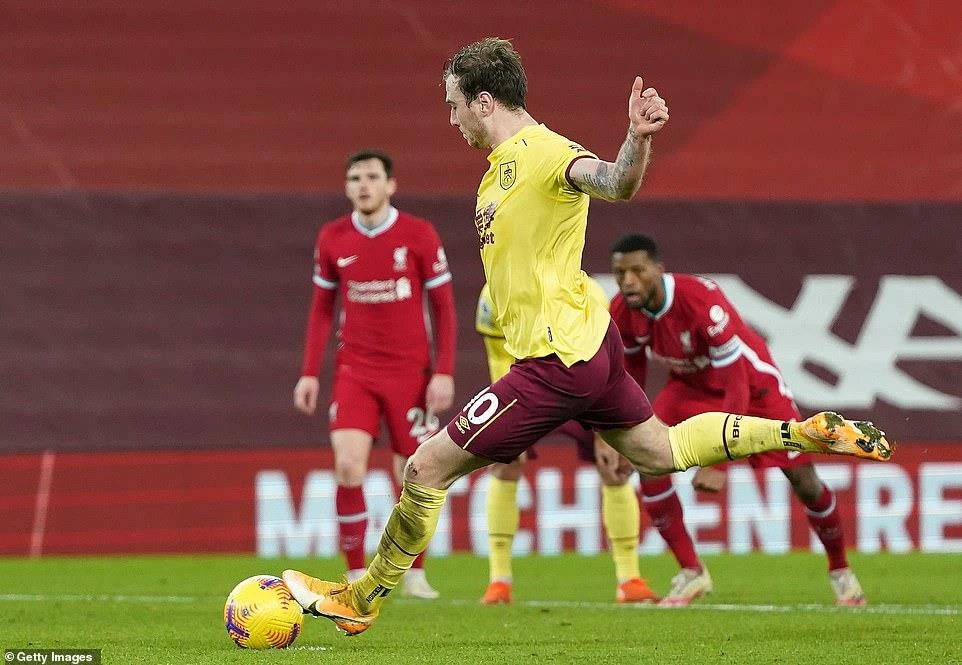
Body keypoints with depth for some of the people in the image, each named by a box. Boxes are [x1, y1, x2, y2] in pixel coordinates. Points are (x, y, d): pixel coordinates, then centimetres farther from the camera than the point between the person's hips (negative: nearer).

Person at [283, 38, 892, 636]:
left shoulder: (543, 151, -18)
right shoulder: (506, 161, 12)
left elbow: (615, 184, -38)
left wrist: (638, 138, -57)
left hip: (558, 361, -10)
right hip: (590, 341, 10)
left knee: (427, 469, -5)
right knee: (662, 451, 24)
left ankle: (363, 601, 8)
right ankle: (809, 433, 24)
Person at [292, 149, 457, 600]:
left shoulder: (419, 235, -5)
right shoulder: (332, 238, 2)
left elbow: (443, 307, -1)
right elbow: (322, 308, 11)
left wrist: (444, 373, -8)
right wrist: (309, 373, 5)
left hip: (410, 371, -1)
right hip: (354, 371, 1)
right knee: (348, 466, -14)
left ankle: (414, 575, 19)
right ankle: (356, 574, -3)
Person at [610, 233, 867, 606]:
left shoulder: (701, 301, -38)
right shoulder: (622, 313, -20)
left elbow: (736, 384, -36)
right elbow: (631, 372, 1)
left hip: (751, 380, -5)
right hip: (690, 385, 5)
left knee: (803, 480, -5)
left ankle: (840, 571, 21)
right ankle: (690, 573, -7)